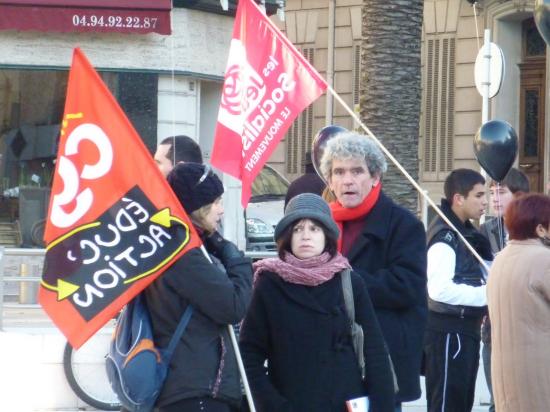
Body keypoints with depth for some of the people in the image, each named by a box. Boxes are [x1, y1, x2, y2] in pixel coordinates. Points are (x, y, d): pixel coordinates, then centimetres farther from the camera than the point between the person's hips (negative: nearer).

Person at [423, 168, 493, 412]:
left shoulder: (464, 232, 15)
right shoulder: (445, 235, -16)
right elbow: (439, 289, -26)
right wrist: (488, 293, -19)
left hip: (464, 329, 10)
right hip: (447, 330, -10)